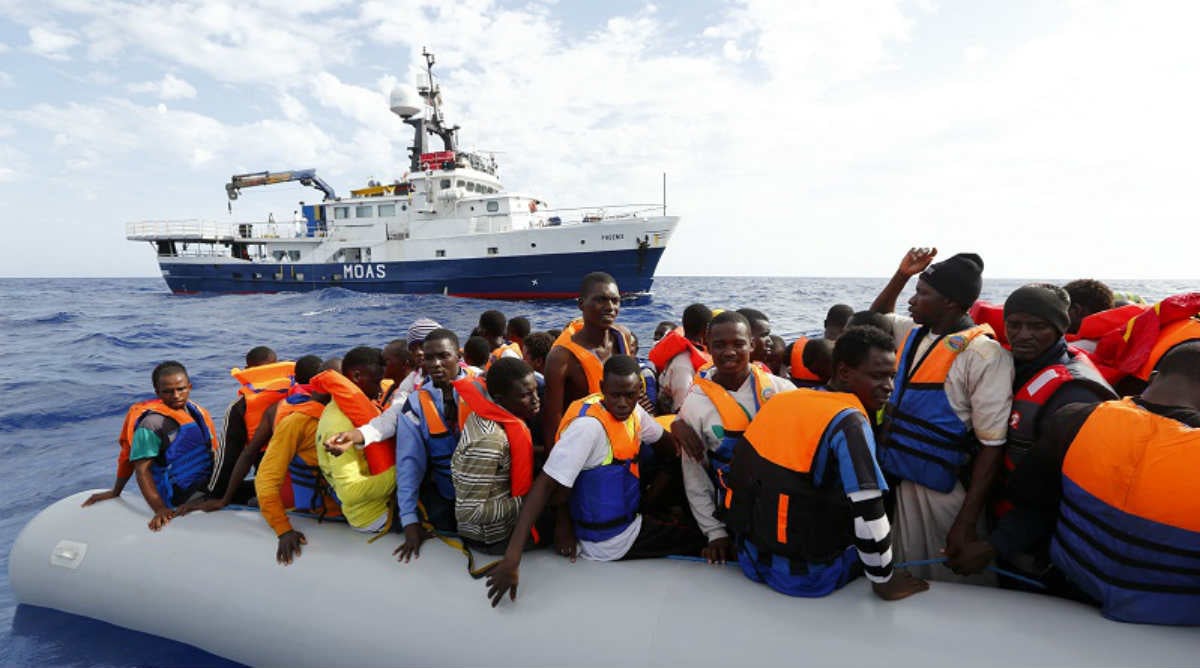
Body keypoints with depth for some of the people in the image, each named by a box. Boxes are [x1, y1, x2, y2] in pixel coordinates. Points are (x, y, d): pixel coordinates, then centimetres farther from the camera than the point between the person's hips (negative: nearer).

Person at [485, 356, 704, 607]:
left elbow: (667, 444, 16)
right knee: (698, 541, 4)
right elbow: (544, 485, -32)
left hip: (631, 519, 7)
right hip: (609, 541, -7)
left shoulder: (633, 410, -3)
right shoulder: (589, 425, -28)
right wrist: (512, 556, -37)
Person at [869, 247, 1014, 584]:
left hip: (944, 494, -6)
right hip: (900, 483, 7)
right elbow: (876, 317, 27)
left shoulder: (983, 354, -16)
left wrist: (967, 521, -20)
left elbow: (992, 444, -18)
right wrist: (901, 275, 10)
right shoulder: (914, 334, 6)